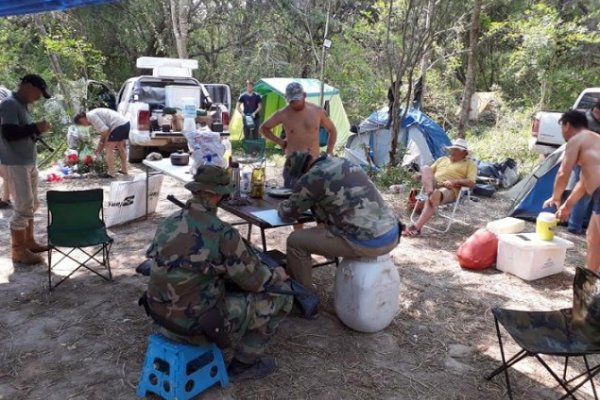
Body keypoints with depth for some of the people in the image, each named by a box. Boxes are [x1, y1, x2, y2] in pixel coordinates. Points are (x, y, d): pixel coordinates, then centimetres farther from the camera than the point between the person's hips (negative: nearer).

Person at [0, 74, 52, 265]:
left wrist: (38, 130, 4)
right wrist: (35, 127, -18)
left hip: (28, 163, 10)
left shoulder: (22, 105, 15)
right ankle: (18, 251, 4)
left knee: (32, 204, 15)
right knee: (23, 207, -6)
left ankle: (29, 242, 26)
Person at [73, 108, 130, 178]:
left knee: (109, 148, -3)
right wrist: (99, 146, 31)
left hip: (118, 125, -10)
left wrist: (102, 144, 2)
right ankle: (124, 169, 32)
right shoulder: (94, 114, 23)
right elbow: (103, 132, 28)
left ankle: (111, 173, -1)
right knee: (120, 147, 23)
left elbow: (105, 130, -13)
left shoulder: (91, 116, -7)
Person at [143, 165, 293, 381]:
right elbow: (254, 280, -12)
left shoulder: (169, 222, 0)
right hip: (195, 322, -7)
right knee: (281, 296, 4)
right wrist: (277, 274, 10)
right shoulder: (222, 233, -22)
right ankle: (244, 363, 15)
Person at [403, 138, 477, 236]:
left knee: (435, 195, -40)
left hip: (449, 190, -5)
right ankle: (429, 191, -47)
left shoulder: (469, 164, 16)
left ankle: (416, 227, -47)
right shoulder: (442, 159, 30)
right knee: (426, 168, -22)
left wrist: (454, 182, -14)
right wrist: (420, 175, 4)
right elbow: (430, 171, 29)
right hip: (433, 185, 5)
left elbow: (471, 182, 2)